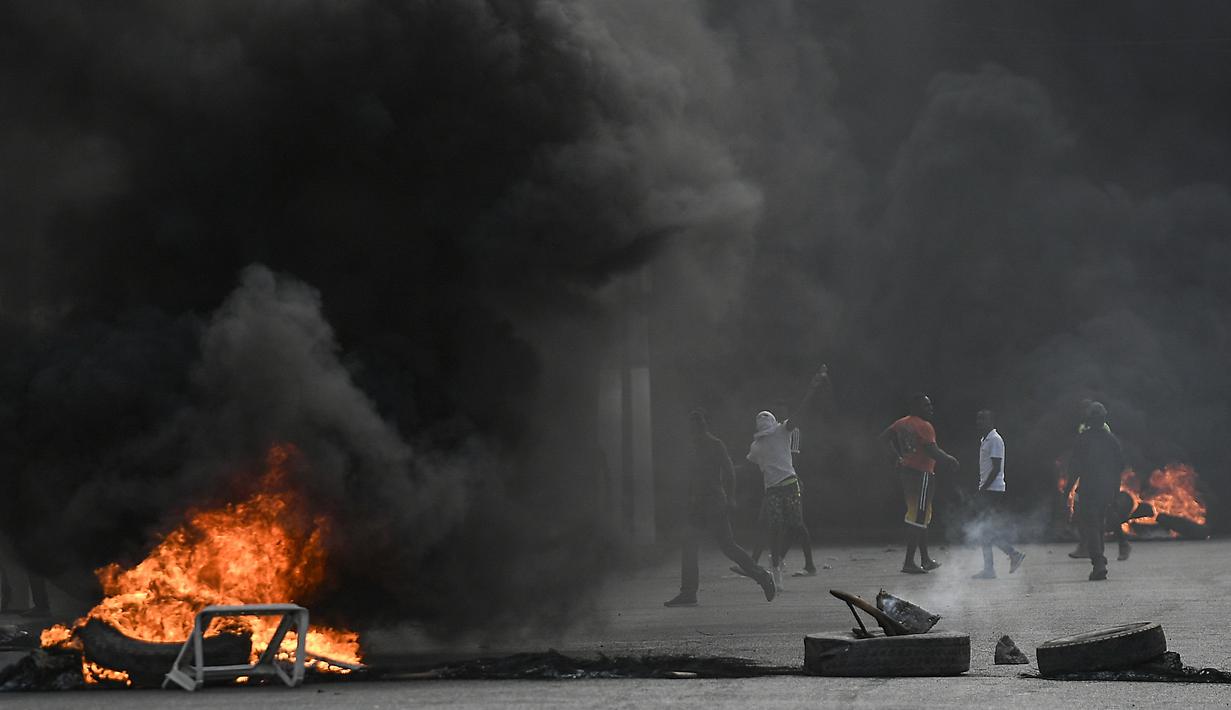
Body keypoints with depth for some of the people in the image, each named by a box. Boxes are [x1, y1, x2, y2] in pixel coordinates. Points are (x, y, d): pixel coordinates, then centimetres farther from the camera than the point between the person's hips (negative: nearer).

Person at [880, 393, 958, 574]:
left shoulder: (902, 423, 11)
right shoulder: (924, 427, -15)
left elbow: (884, 437, 18)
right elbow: (932, 451, -23)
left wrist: (897, 457, 21)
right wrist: (950, 460, -7)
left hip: (905, 470, 9)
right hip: (921, 473, -9)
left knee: (921, 517, 18)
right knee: (918, 518, -6)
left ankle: (925, 559, 25)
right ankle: (909, 563, -9)